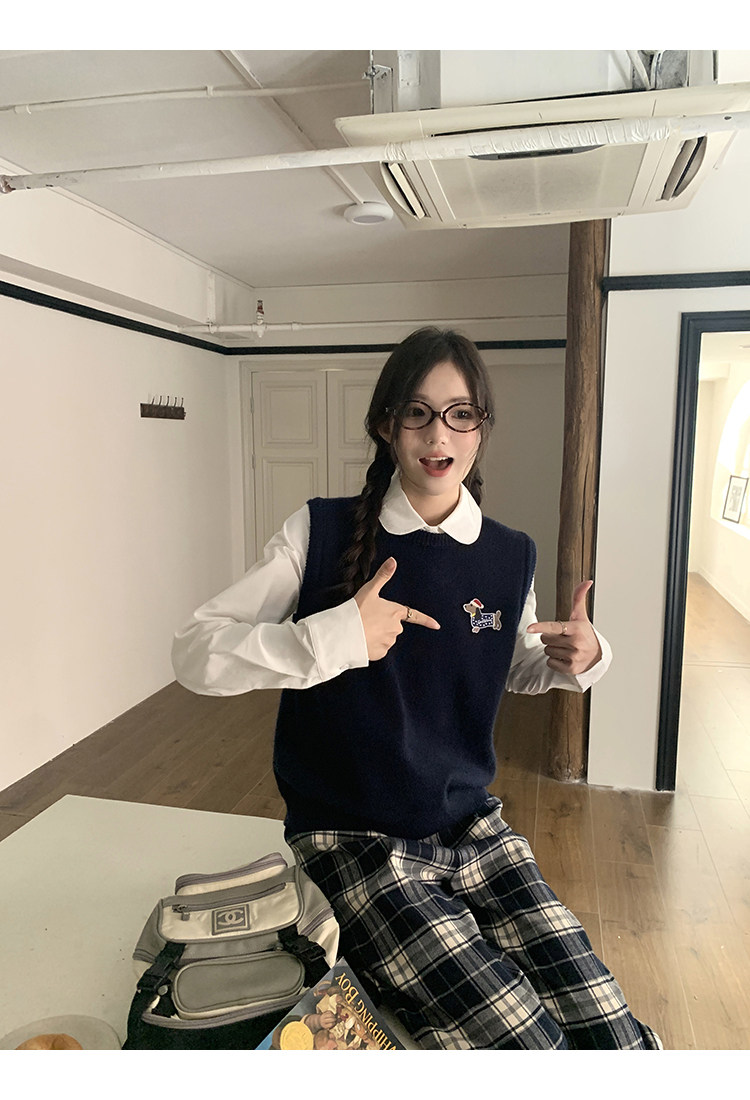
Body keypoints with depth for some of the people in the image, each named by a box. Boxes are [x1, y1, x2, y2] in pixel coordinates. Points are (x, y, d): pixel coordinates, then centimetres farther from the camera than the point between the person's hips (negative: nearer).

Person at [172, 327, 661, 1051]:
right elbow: (195, 653, -13)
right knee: (525, 1043, -22)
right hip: (353, 845, -4)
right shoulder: (324, 533, -9)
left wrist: (577, 660, -2)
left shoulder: (510, 557, 2)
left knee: (622, 1044, -9)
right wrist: (333, 636, -24)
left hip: (473, 831, 5)